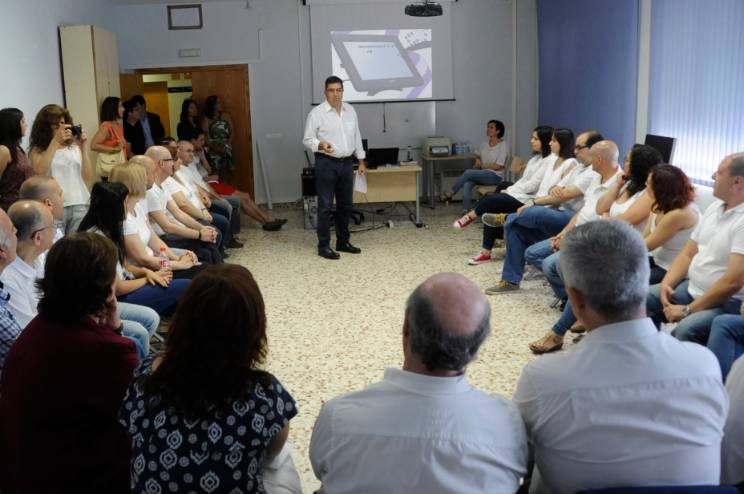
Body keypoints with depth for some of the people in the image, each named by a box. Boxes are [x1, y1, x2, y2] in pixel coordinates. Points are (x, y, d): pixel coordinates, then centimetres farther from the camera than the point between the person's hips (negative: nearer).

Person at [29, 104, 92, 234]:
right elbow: (39, 172, -16)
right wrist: (55, 142, -14)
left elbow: (87, 176, 3)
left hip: (79, 206, 3)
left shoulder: (74, 146, 9)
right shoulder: (38, 150, 3)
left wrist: (83, 147, -6)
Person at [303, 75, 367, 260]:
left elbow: (356, 137, 15)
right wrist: (321, 144, -27)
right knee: (325, 206, -3)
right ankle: (323, 246, 3)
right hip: (326, 163, -6)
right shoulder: (317, 113, -7)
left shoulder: (350, 110, 9)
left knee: (345, 204, 11)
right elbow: (307, 140, -7)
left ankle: (343, 242, 23)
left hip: (347, 163, 6)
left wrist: (361, 161, 12)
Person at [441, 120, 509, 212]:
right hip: (482, 174, 6)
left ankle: (450, 194, -13)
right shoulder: (484, 144, 11)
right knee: (467, 184, -27)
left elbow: (498, 166, -12)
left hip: (495, 176, -6)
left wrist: (482, 165, -6)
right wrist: (477, 161, 6)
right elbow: (478, 156, 29)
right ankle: (465, 212, -31)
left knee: (468, 172, -27)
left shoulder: (503, 145, -6)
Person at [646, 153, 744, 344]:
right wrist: (666, 284, -3)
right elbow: (687, 254, 13)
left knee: (686, 329, -33)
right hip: (691, 287, 9)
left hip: (726, 302, -9)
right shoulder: (714, 207, 9)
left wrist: (688, 310, -21)